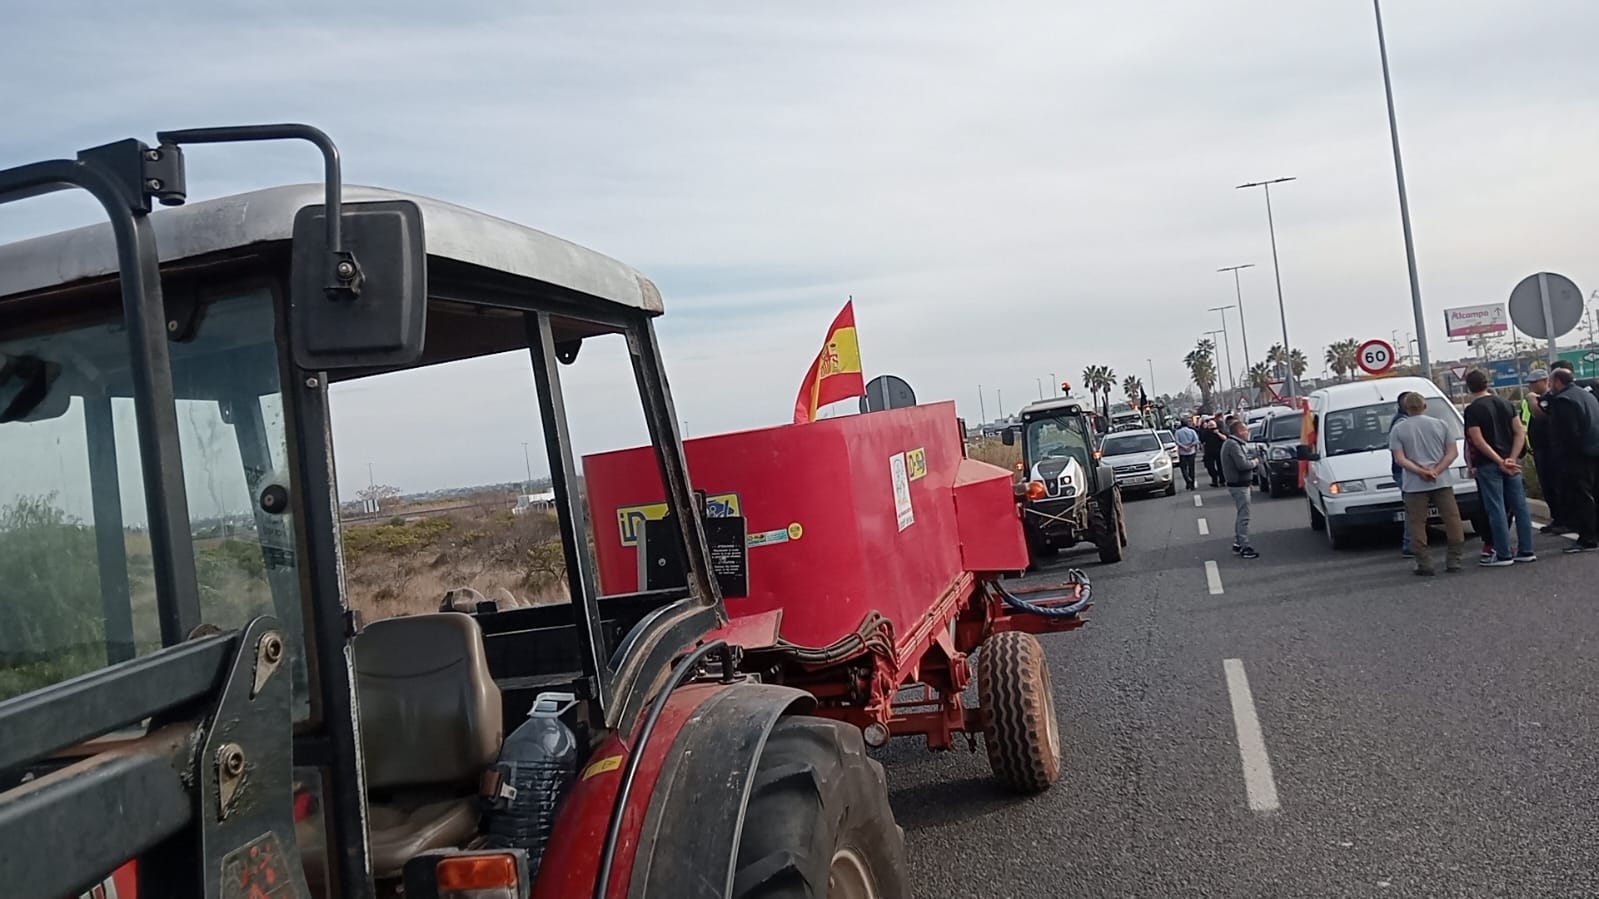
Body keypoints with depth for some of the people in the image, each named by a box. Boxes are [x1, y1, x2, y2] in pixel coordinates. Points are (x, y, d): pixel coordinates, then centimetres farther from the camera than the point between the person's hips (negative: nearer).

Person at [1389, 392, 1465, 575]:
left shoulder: (1398, 429, -1)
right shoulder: (1440, 425, 6)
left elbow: (1400, 459, -9)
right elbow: (1453, 453, 1)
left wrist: (1420, 471, -13)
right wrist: (1436, 470, -9)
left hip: (1414, 485, -2)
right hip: (1442, 481, 2)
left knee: (1417, 524, 3)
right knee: (1452, 520, 10)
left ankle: (1425, 564, 1)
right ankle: (1453, 560, 9)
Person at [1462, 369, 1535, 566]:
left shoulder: (1472, 410, -9)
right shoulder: (1505, 403, 9)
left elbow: (1479, 441, -16)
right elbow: (1520, 432, 4)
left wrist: (1500, 462, -13)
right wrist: (1512, 458, -4)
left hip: (1488, 465, -6)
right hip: (1510, 463, 6)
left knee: (1496, 509, -2)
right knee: (1519, 506, 10)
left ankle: (1503, 554, -1)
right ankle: (1526, 550, 15)